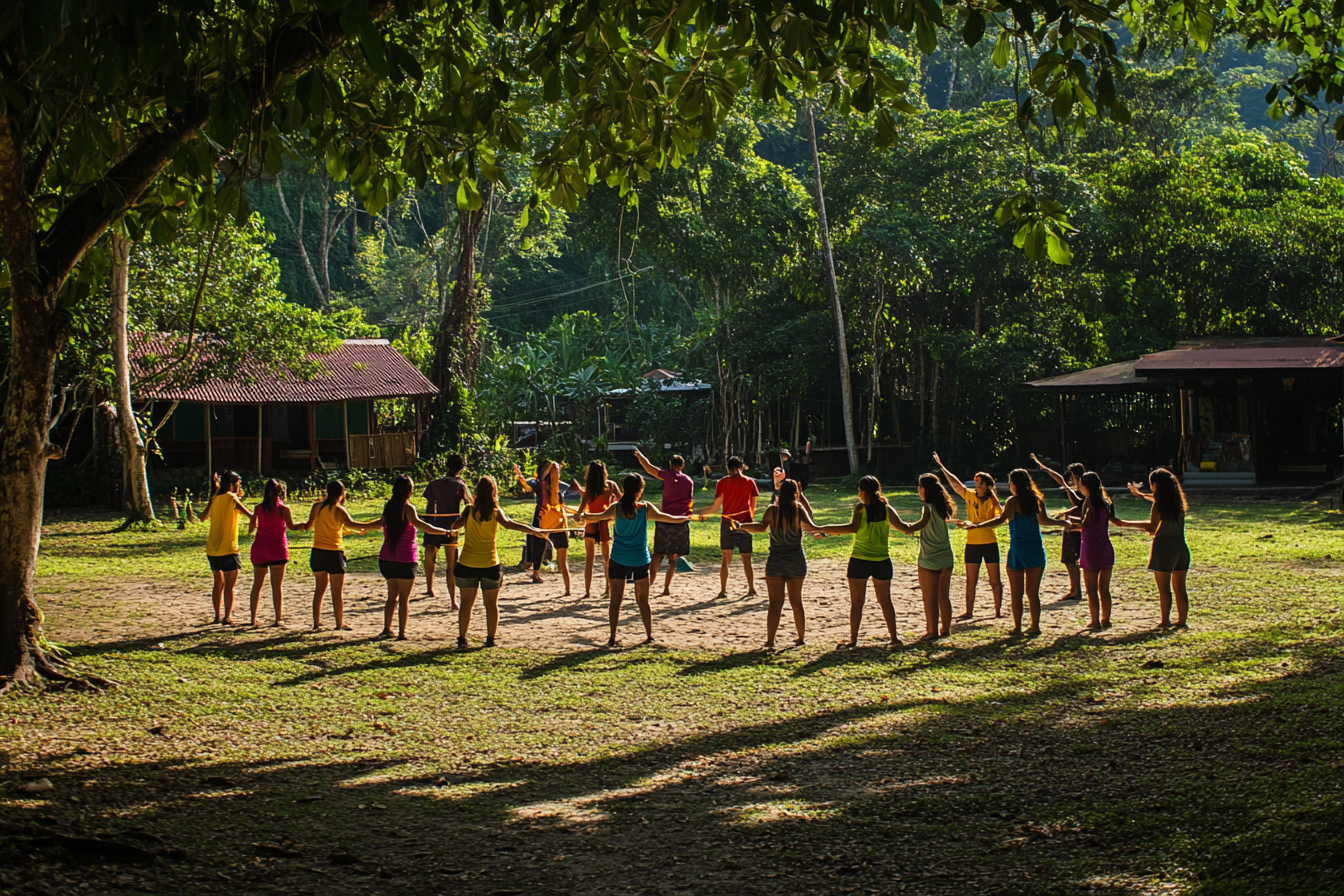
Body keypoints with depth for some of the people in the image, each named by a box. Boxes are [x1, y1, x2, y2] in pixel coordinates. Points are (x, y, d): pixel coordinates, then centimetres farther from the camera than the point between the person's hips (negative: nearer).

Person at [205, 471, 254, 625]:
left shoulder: (215, 498, 9)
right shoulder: (232, 498, -8)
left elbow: (206, 515, 27)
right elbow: (250, 515, -14)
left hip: (212, 550, 6)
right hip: (228, 549, -6)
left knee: (218, 583, 17)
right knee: (229, 585, -1)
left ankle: (217, 616, 19)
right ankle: (227, 617, -4)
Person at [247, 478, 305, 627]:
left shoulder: (259, 508, 2)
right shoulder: (283, 508, -8)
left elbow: (251, 528, 4)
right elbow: (292, 526, -9)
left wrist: (252, 527, 26)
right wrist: (305, 525, 5)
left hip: (260, 547, 3)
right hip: (277, 548, -3)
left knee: (257, 584, 10)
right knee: (277, 585, 2)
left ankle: (253, 619, 10)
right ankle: (278, 618, 0)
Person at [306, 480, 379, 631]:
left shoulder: (317, 506, 4)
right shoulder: (339, 510, -12)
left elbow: (309, 525, 15)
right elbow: (350, 524, -29)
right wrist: (369, 526, -31)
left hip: (318, 551, 5)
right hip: (334, 552, -5)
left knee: (320, 588, 14)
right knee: (337, 591, 4)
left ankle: (316, 623, 12)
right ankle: (339, 623, 8)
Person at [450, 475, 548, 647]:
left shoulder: (470, 510, -1)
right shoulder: (495, 511, -6)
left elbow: (456, 525, -10)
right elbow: (508, 524, -23)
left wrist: (451, 528, 13)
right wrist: (533, 531, -28)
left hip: (467, 562, 1)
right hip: (489, 563, -1)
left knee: (466, 602, 10)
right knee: (491, 603, 10)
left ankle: (462, 638, 9)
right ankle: (490, 638, 9)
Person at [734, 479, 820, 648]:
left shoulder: (772, 510, -9)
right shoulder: (799, 509, -8)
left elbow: (762, 527, -21)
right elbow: (811, 527, -18)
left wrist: (741, 526, -13)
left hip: (775, 562, -1)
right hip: (797, 561, 1)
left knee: (775, 603, 3)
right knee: (796, 601, 15)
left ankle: (770, 640, -3)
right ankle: (801, 637, 19)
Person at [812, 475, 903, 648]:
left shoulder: (860, 508, -11)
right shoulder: (886, 509, -1)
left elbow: (853, 527, -26)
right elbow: (902, 527, 3)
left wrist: (823, 529, -26)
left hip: (860, 561, -3)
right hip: (882, 561, 3)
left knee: (856, 602, 6)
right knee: (885, 601, 15)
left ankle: (853, 639, 8)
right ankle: (894, 637, 18)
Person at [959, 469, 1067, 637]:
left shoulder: (1014, 501, -12)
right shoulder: (1037, 499, 3)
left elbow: (1001, 519, -24)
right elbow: (1043, 520, 8)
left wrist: (975, 525, -33)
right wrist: (1063, 522, 29)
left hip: (1018, 552, -5)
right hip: (1036, 551, 5)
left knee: (1016, 593, 4)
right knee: (1033, 592, 12)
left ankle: (1017, 627, 5)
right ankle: (1035, 626, 13)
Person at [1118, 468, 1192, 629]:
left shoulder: (1159, 505, -13)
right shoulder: (1177, 501, 7)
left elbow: (1152, 528, -11)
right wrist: (1141, 494, 43)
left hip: (1163, 546, -6)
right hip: (1181, 546, 6)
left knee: (1164, 588, 1)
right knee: (1180, 587, 11)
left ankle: (1165, 621, 4)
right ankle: (1181, 620, 13)